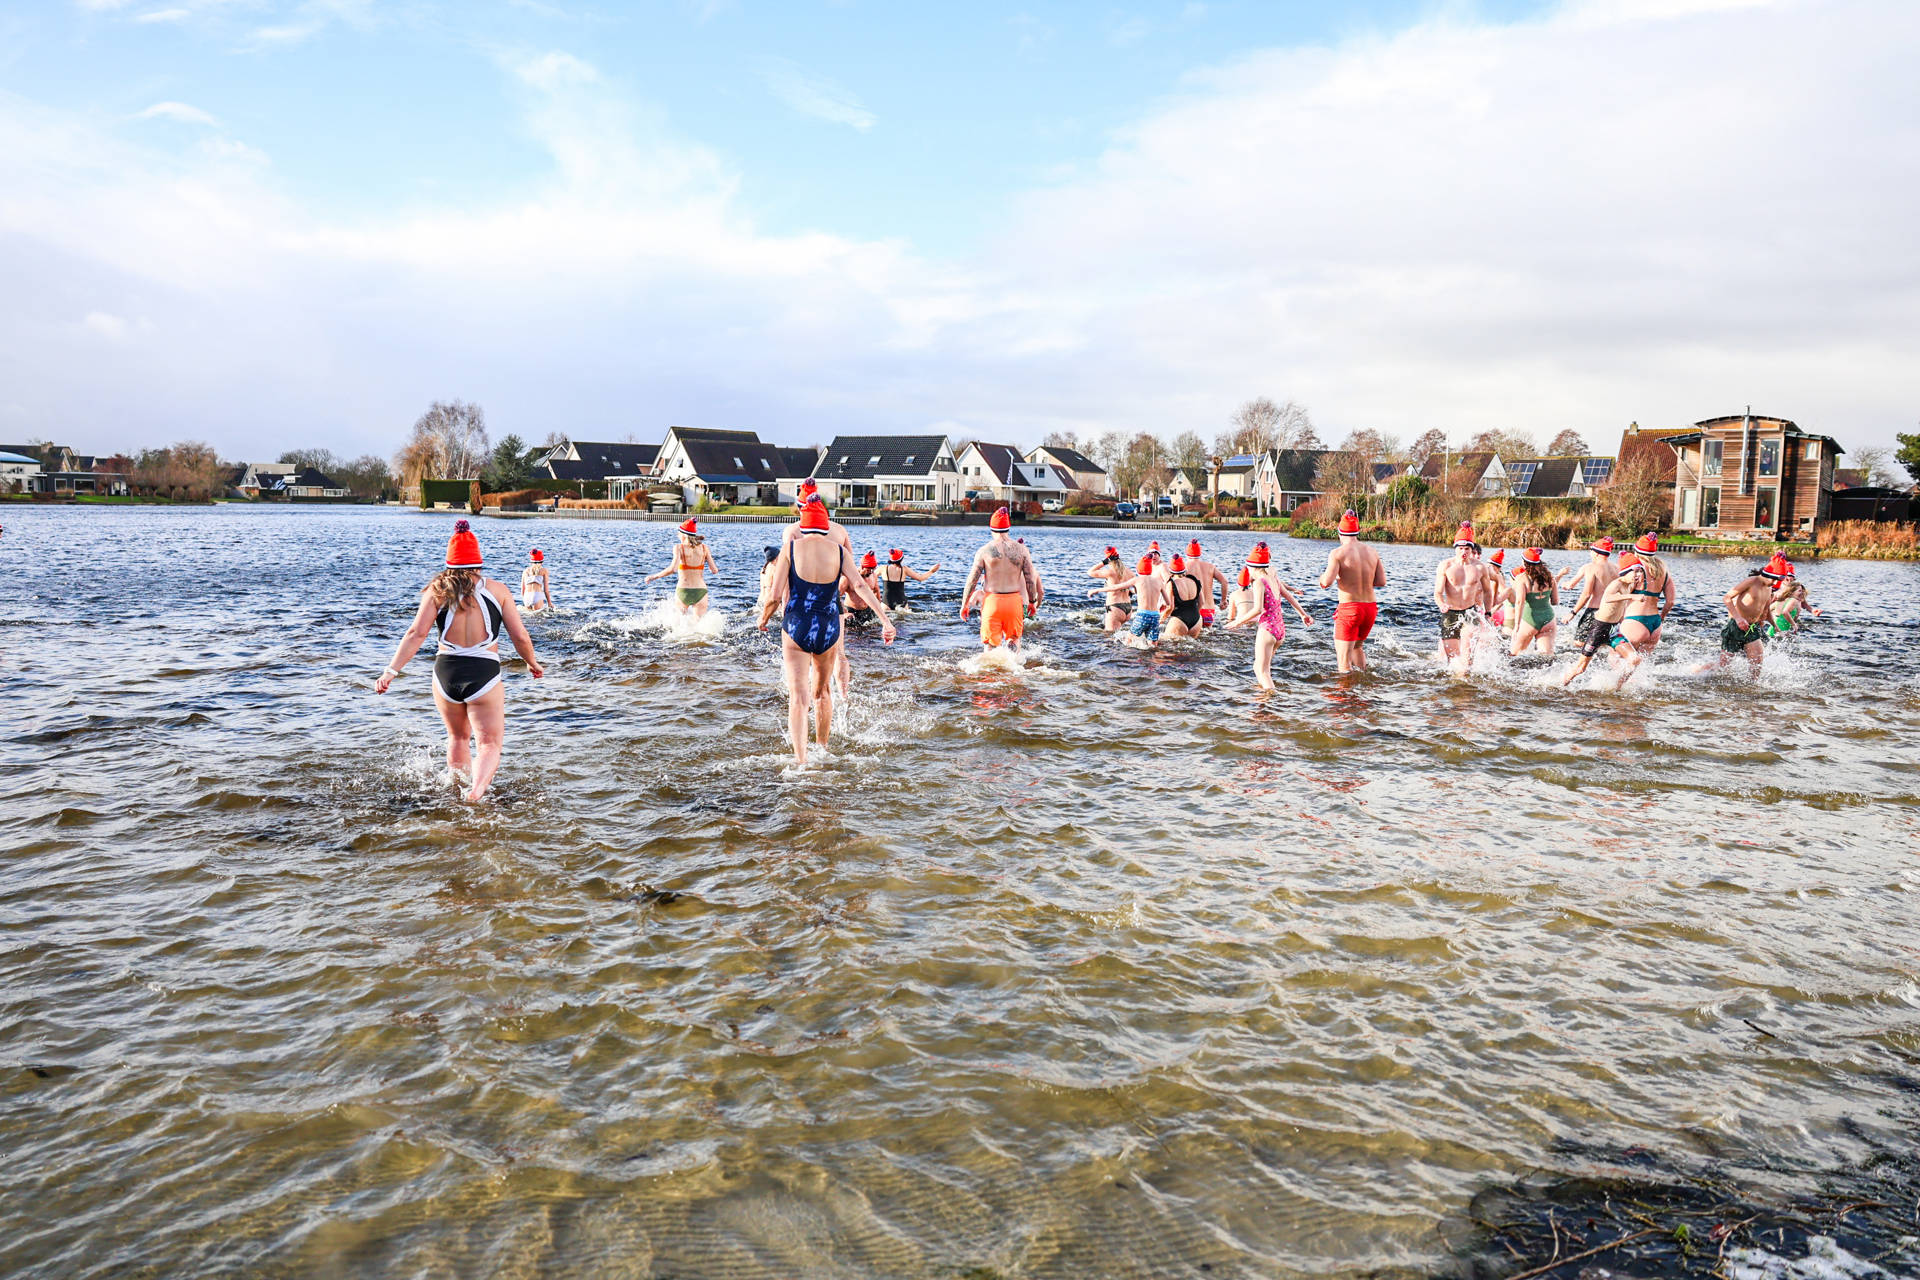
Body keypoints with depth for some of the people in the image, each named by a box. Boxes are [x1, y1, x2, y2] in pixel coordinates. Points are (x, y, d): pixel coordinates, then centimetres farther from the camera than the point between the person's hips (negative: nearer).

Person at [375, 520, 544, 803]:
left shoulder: (437, 591, 2)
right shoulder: (498, 590, 0)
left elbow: (417, 634, -8)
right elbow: (520, 636, 0)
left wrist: (392, 671, -8)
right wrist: (532, 664, 18)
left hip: (445, 673, 3)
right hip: (484, 674, -2)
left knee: (457, 738, 26)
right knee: (489, 744, 0)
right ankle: (476, 791, -28)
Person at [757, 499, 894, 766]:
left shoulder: (790, 547, -3)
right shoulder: (839, 551, 2)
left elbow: (775, 596, -7)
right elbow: (860, 586, -10)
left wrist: (764, 618, 12)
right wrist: (885, 619, -12)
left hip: (795, 627, -2)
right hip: (829, 629, 2)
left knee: (798, 696, -3)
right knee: (822, 691, 23)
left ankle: (801, 759, -18)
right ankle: (822, 749, 36)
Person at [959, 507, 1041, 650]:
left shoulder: (985, 551, -3)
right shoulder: (1020, 549, 1)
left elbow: (972, 580, -2)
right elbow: (1031, 579, 2)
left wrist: (964, 604, 8)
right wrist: (1032, 601, 16)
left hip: (992, 601, -1)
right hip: (1014, 600, 1)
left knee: (990, 643, 9)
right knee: (1013, 638, 16)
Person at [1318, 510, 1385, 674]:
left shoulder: (1338, 553, -11)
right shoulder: (1372, 552, 6)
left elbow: (1327, 582, -20)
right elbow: (1382, 581, 7)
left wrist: (1321, 578, 3)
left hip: (1349, 609, -6)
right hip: (1370, 607, 6)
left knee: (1343, 659, 0)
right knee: (1357, 646, 30)